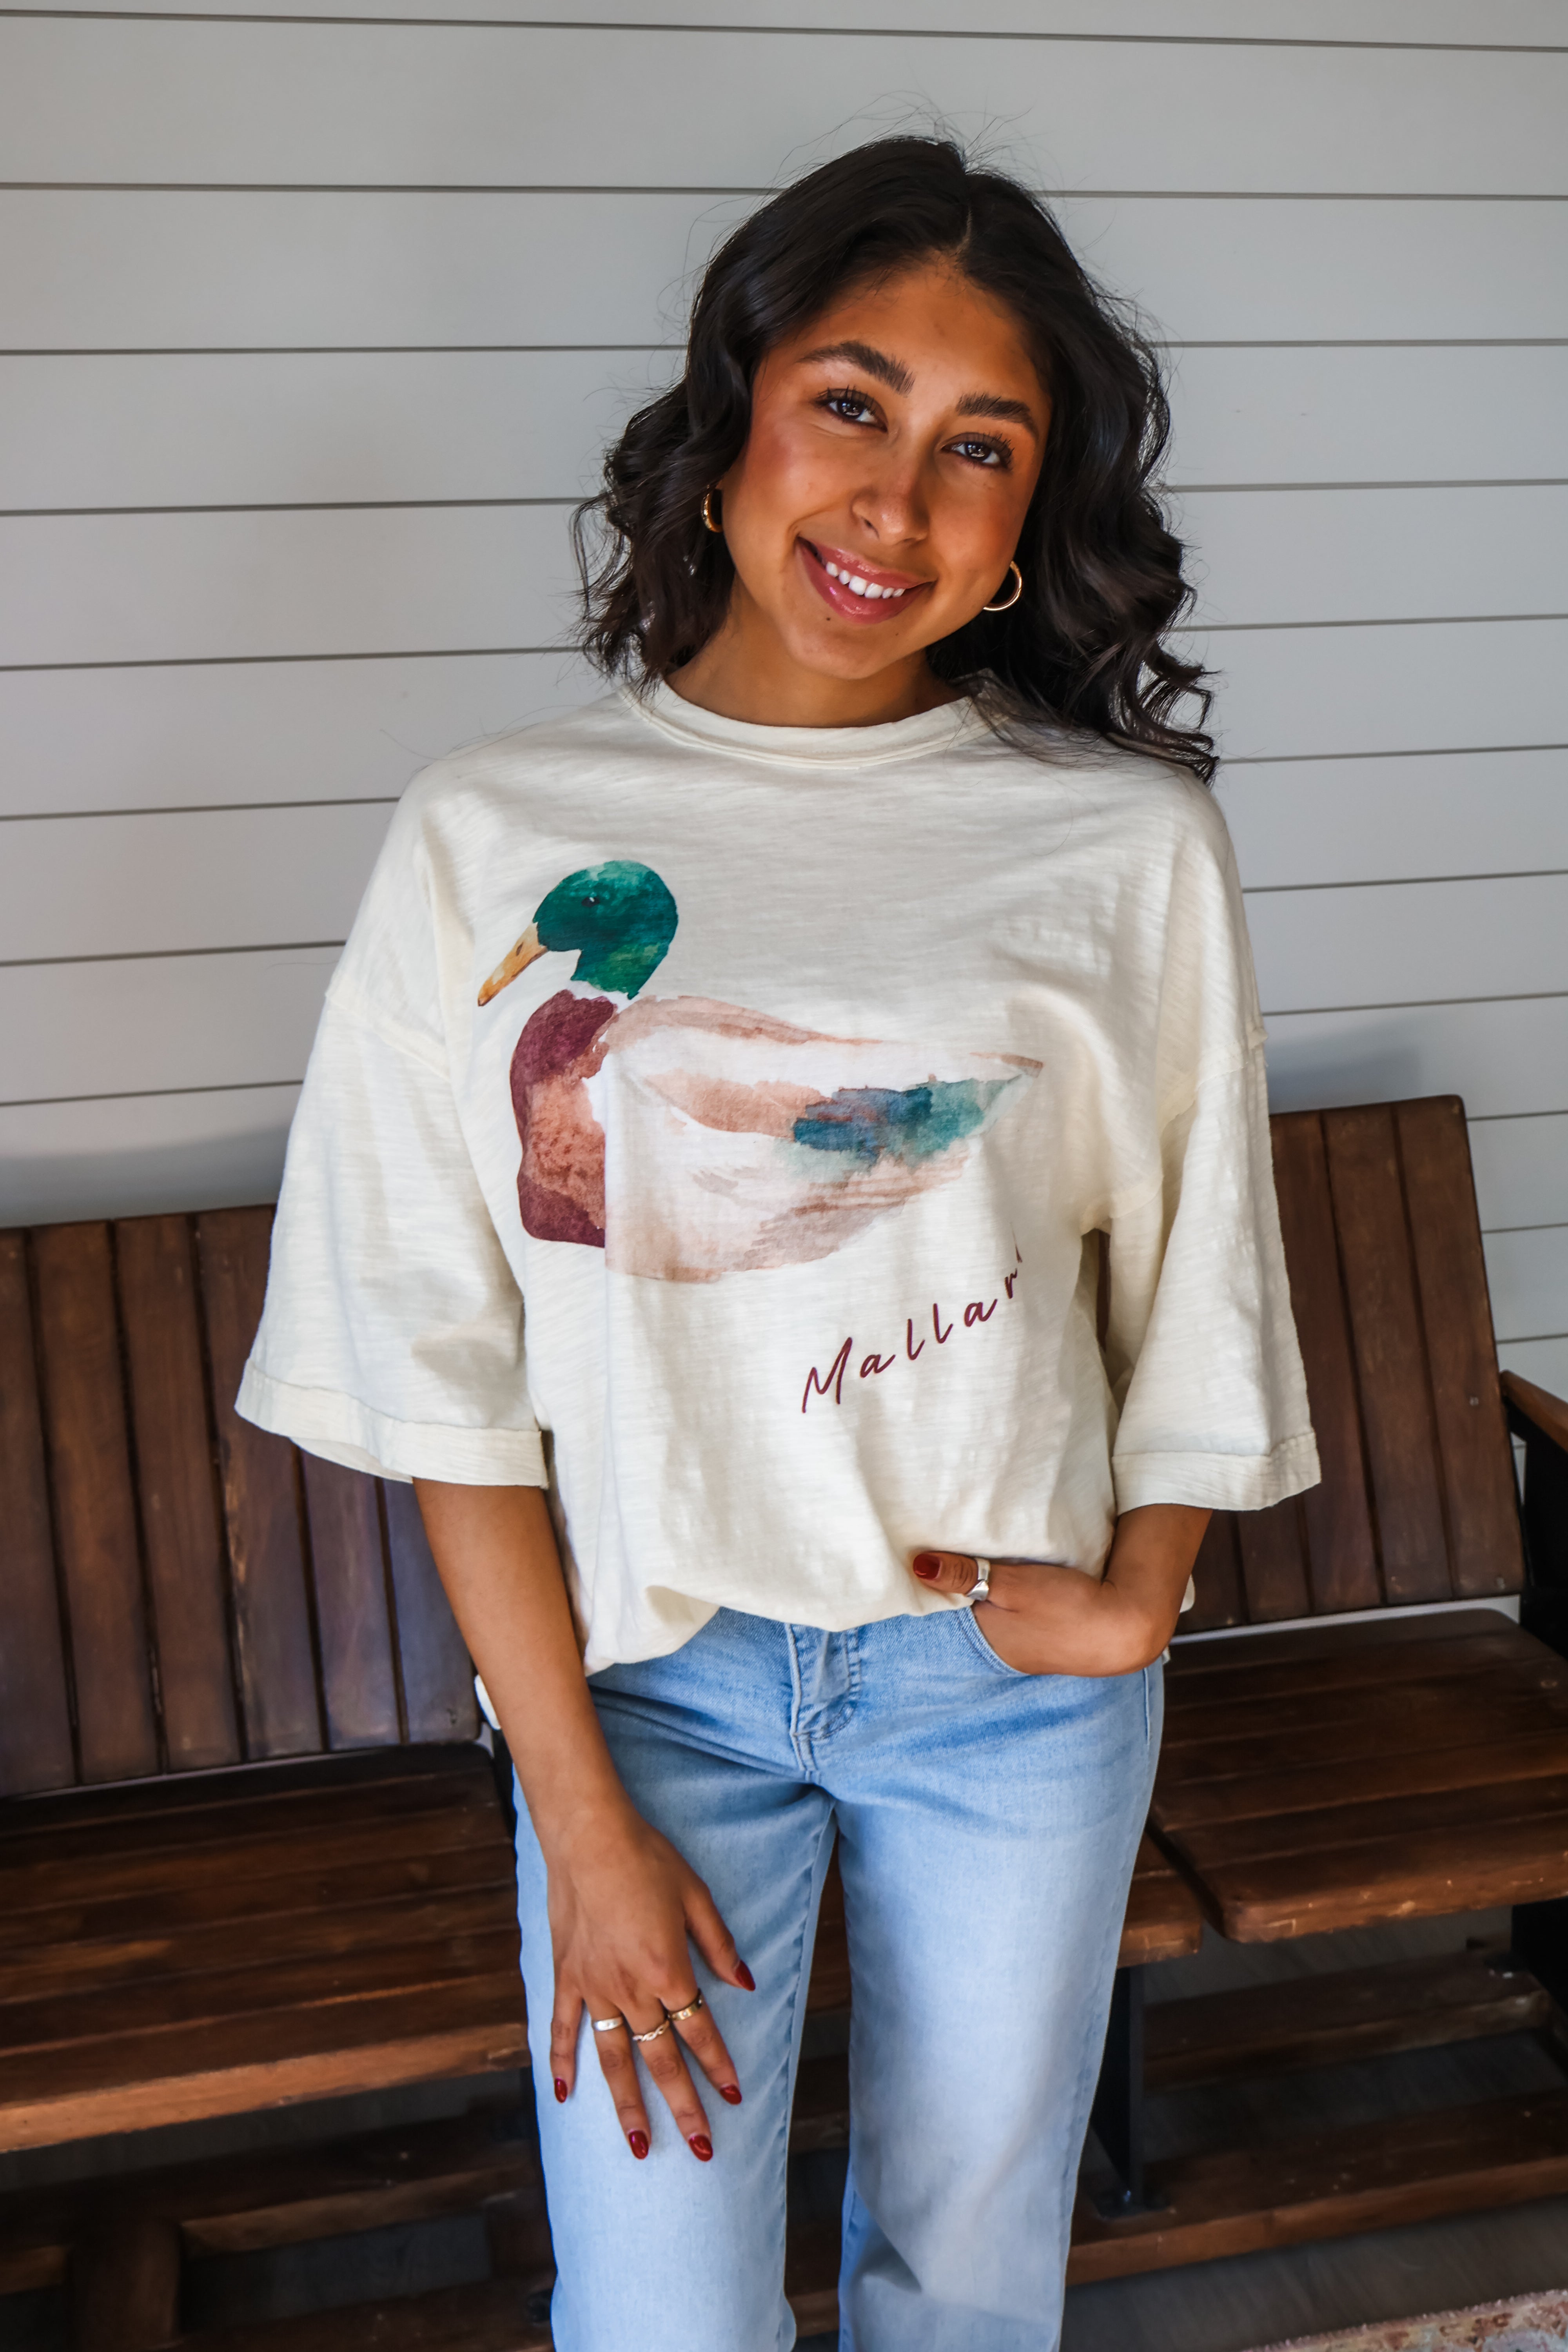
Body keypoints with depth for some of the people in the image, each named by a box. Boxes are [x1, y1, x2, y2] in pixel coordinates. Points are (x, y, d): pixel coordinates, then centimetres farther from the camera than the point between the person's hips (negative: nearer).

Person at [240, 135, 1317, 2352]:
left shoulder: (1131, 846, -5)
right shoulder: (494, 834, -7)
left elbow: (1200, 1283, 7)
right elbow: (438, 1356, -6)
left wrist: (1140, 1594, -5)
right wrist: (580, 1817, -7)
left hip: (1015, 1669, 1)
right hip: (650, 1660, 0)